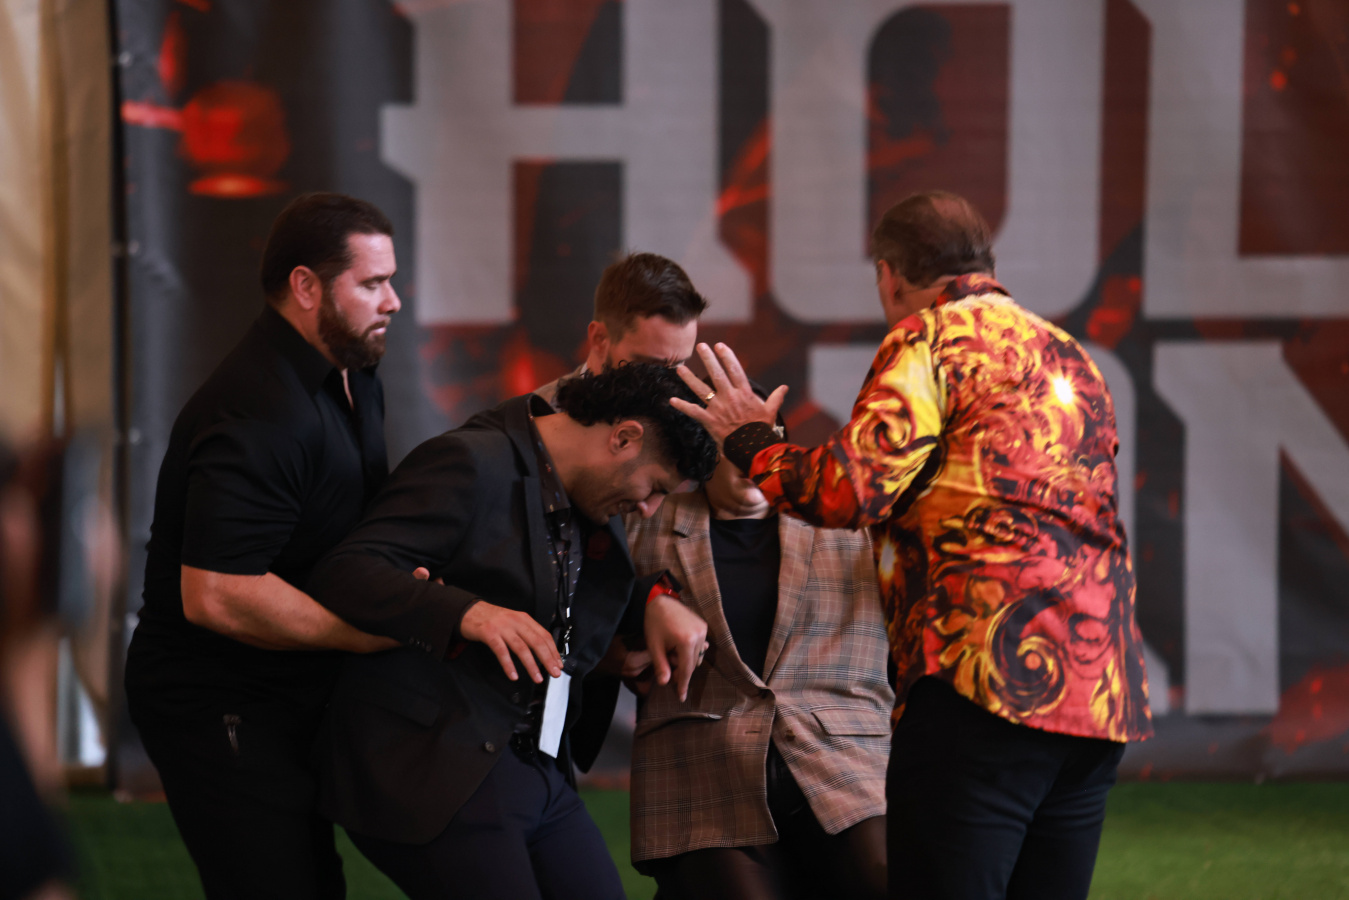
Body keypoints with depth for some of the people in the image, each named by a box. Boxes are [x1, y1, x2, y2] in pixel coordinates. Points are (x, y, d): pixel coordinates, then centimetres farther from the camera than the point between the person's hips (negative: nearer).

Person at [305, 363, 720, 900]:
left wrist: (655, 603, 9)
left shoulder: (591, 496, 14)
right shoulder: (471, 464, -13)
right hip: (434, 771, -9)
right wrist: (467, 613, -35)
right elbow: (344, 574, -21)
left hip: (539, 772, 9)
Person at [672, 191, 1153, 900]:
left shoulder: (931, 338, 0)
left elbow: (848, 487, -11)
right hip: (1102, 694, 8)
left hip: (986, 680, -8)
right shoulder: (1071, 357, 25)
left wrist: (751, 441, 7)